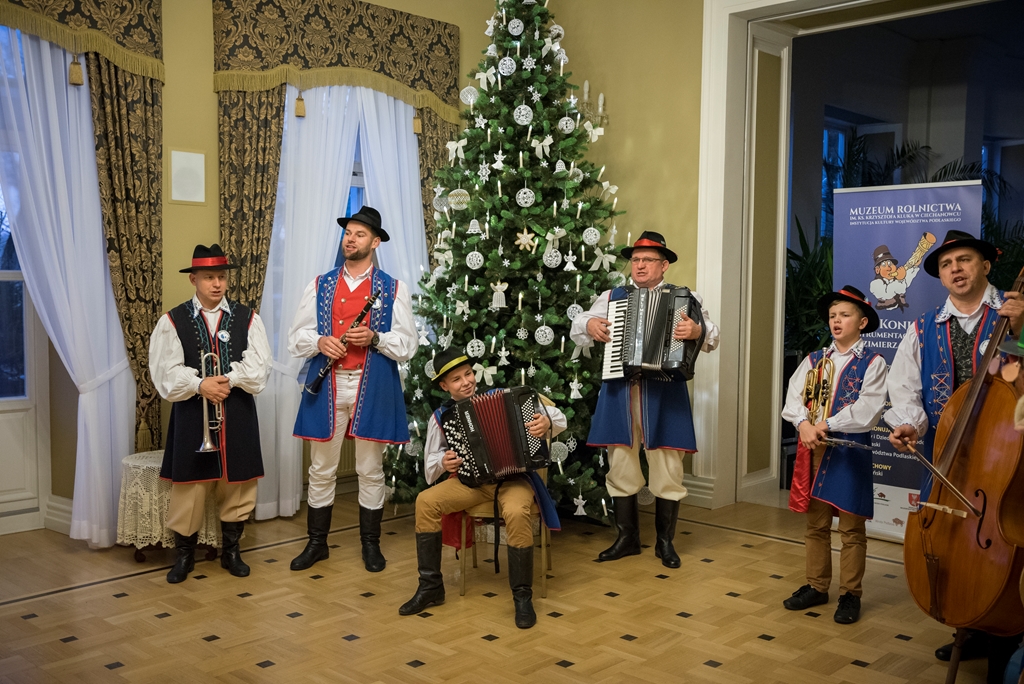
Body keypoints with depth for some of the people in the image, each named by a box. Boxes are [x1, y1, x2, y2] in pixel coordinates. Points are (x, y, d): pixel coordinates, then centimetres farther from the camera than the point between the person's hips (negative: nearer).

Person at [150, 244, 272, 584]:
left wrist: (227, 380, -19)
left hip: (237, 416, 2)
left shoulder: (247, 318, 5)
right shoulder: (172, 321, 2)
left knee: (237, 484, 8)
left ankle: (230, 550, 25)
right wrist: (200, 384, -21)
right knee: (189, 484, 2)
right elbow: (166, 373, -7)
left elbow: (257, 370, -4)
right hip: (191, 417, -1)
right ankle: (184, 554, 20)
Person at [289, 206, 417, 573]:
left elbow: (407, 345, 0)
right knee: (321, 470, 8)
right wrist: (320, 342, -12)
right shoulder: (320, 285, 10)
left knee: (370, 471, 7)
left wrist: (374, 338, -17)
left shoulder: (393, 289, 4)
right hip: (326, 387, 2)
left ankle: (371, 545, 20)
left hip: (373, 389, -2)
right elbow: (296, 336, 9)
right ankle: (317, 543, 22)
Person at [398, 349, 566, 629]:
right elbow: (429, 468, 13)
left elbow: (559, 417, -2)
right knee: (426, 501, -20)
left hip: (513, 476, -3)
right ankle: (430, 587, -5)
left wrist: (547, 422, -25)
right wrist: (442, 463, -10)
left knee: (516, 513, -35)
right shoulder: (441, 416, 4)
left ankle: (523, 596, -15)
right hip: (471, 481, 3)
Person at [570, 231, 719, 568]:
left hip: (664, 392, -2)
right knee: (620, 466, 7)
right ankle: (627, 538, 21)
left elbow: (711, 336, -4)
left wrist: (698, 331, -27)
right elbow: (576, 329, 15)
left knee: (667, 468, 1)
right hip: (619, 392, 2)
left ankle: (665, 541, 18)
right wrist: (589, 326, -7)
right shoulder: (612, 297, 14)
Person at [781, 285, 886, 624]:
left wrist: (826, 425, -15)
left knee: (851, 529, 3)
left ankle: (850, 594, 14)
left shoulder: (873, 363, -2)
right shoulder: (814, 360, 11)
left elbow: (867, 410, -14)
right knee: (816, 525, 12)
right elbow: (793, 398, 0)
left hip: (851, 451, -4)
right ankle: (816, 586, 24)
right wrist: (804, 424, -18)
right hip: (814, 450, 4)